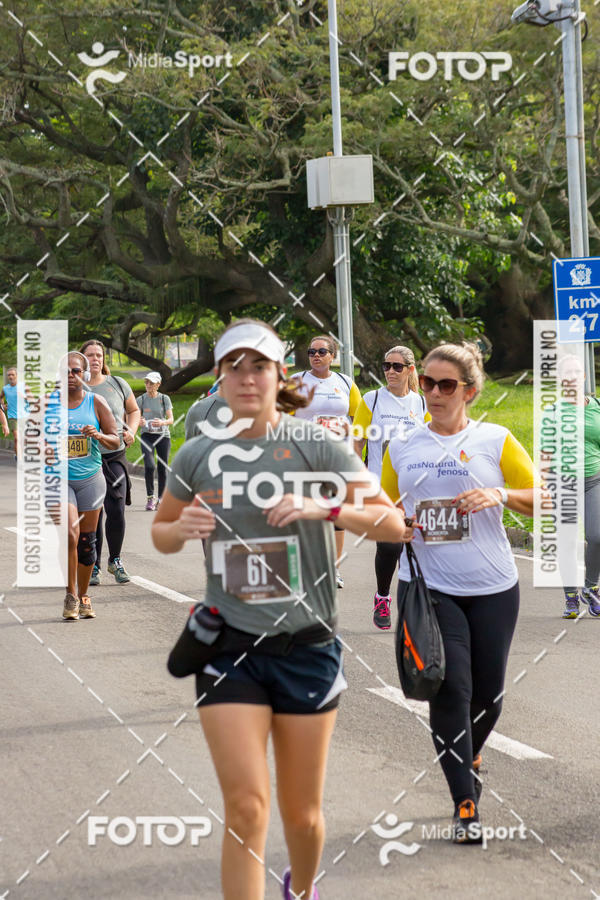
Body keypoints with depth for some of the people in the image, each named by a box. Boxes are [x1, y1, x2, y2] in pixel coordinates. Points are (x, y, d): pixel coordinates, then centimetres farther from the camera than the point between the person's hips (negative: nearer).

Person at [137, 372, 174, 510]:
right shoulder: (141, 400, 2)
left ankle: (160, 499, 16)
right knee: (149, 465, -19)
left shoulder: (165, 399, 2)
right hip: (147, 435, -1)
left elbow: (171, 419, -3)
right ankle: (150, 497, -8)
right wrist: (139, 422, -20)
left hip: (163, 435, 1)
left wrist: (162, 422, -25)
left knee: (162, 468, 3)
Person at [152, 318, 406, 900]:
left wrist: (322, 507, -25)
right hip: (228, 648, 0)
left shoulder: (314, 445, -5)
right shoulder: (196, 456, 2)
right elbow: (161, 534, 18)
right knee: (246, 808, -13)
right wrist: (182, 529, -6)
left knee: (301, 813, 12)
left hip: (306, 646, 0)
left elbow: (394, 524, -8)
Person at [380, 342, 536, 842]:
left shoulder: (495, 440, 2)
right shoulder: (401, 449, 7)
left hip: (492, 588, 0)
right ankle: (465, 805, -3)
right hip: (426, 587, 0)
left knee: (488, 693, 8)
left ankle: (470, 755, 42)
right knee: (450, 689, -11)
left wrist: (503, 495, -15)